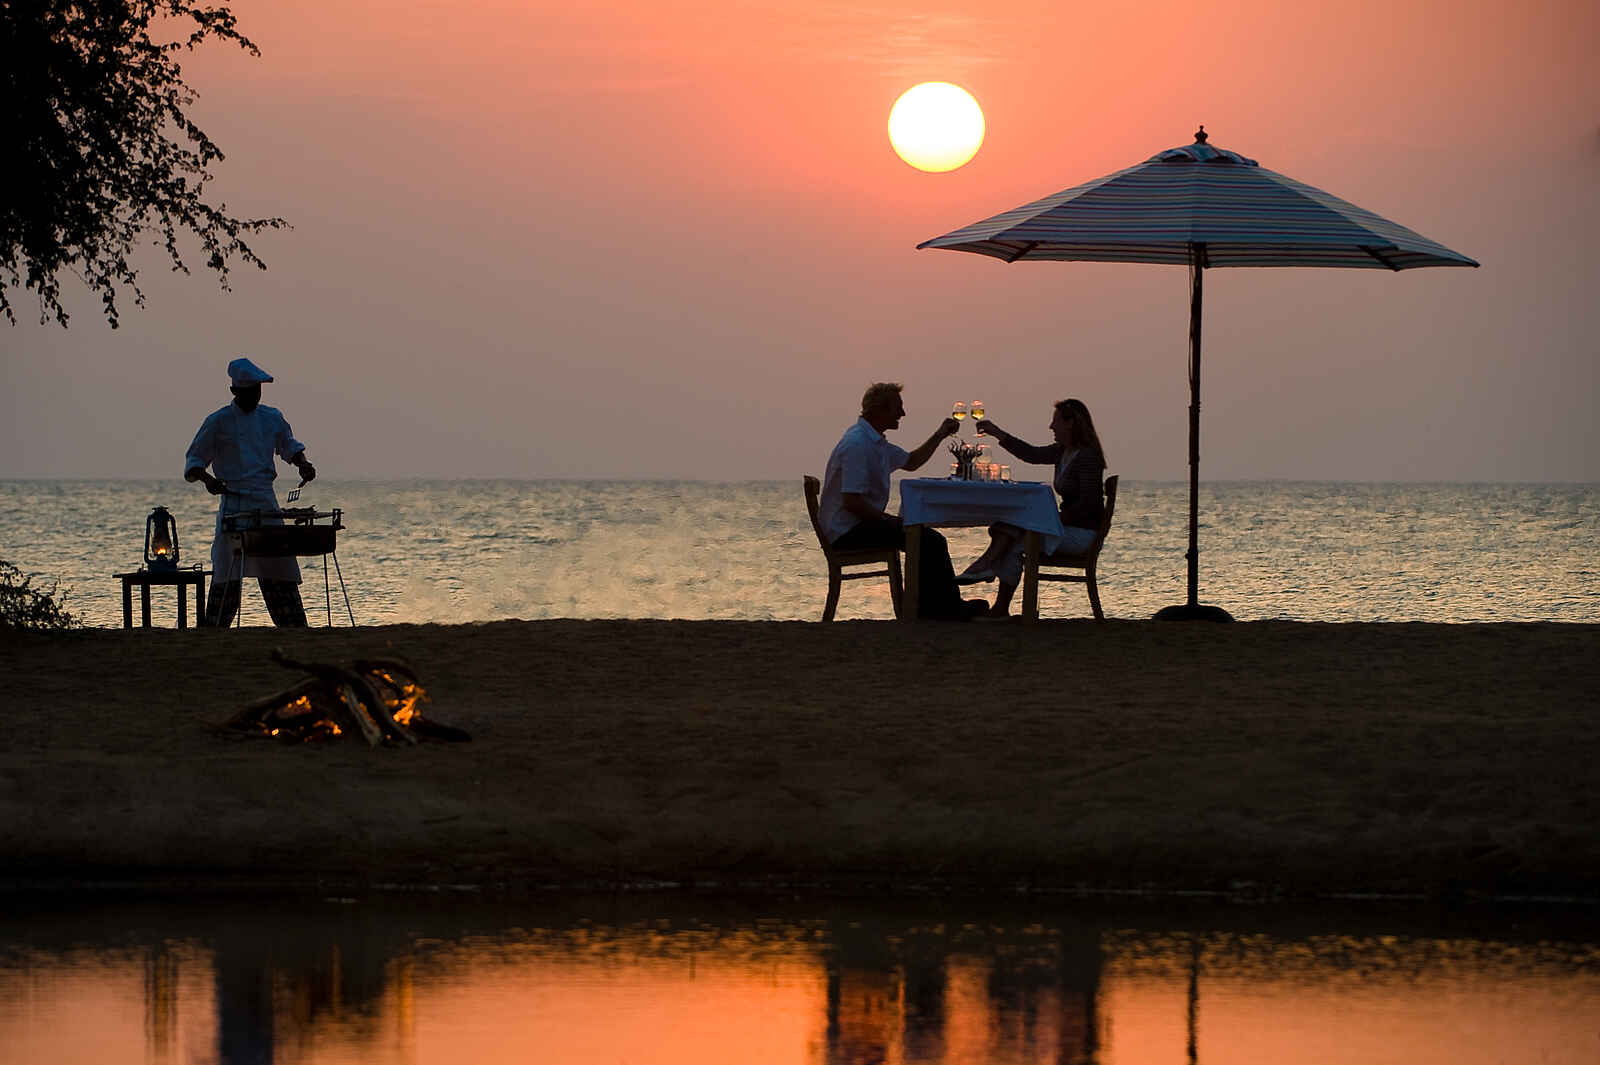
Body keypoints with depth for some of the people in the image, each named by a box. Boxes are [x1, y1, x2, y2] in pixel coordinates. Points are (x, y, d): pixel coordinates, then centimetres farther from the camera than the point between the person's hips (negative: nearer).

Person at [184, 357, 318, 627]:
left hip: (267, 503, 5)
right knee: (227, 575, -10)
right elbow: (193, 462, 1)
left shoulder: (271, 418, 10)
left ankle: (297, 630, 15)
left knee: (280, 572, 9)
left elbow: (288, 445, 26)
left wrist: (302, 463, 6)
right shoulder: (219, 422, -3)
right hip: (234, 504, -5)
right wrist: (208, 479, -19)